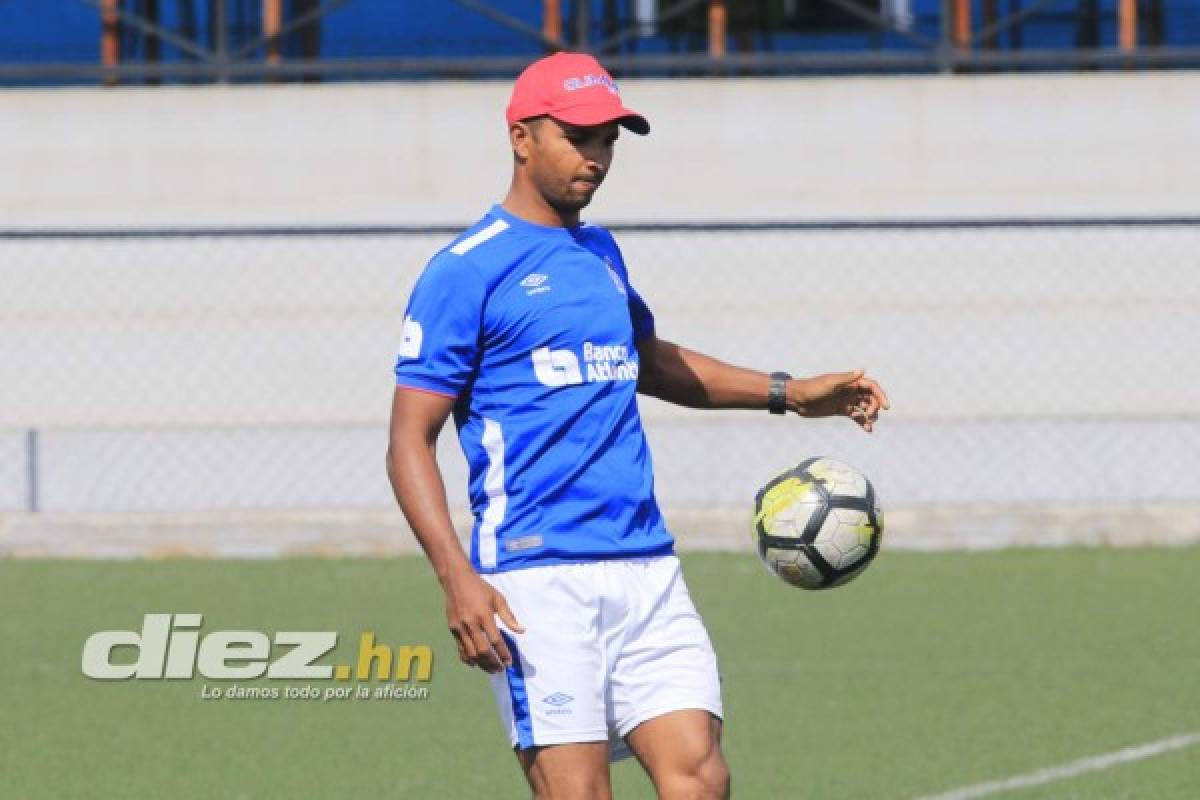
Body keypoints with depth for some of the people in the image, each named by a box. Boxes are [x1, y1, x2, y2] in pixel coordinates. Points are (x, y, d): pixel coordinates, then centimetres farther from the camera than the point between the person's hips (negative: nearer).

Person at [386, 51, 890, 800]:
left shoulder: (601, 254, 18)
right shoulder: (466, 271, -3)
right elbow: (412, 441, -6)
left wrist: (787, 393, 34)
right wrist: (456, 576, -18)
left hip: (645, 565, 7)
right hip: (537, 577, -7)